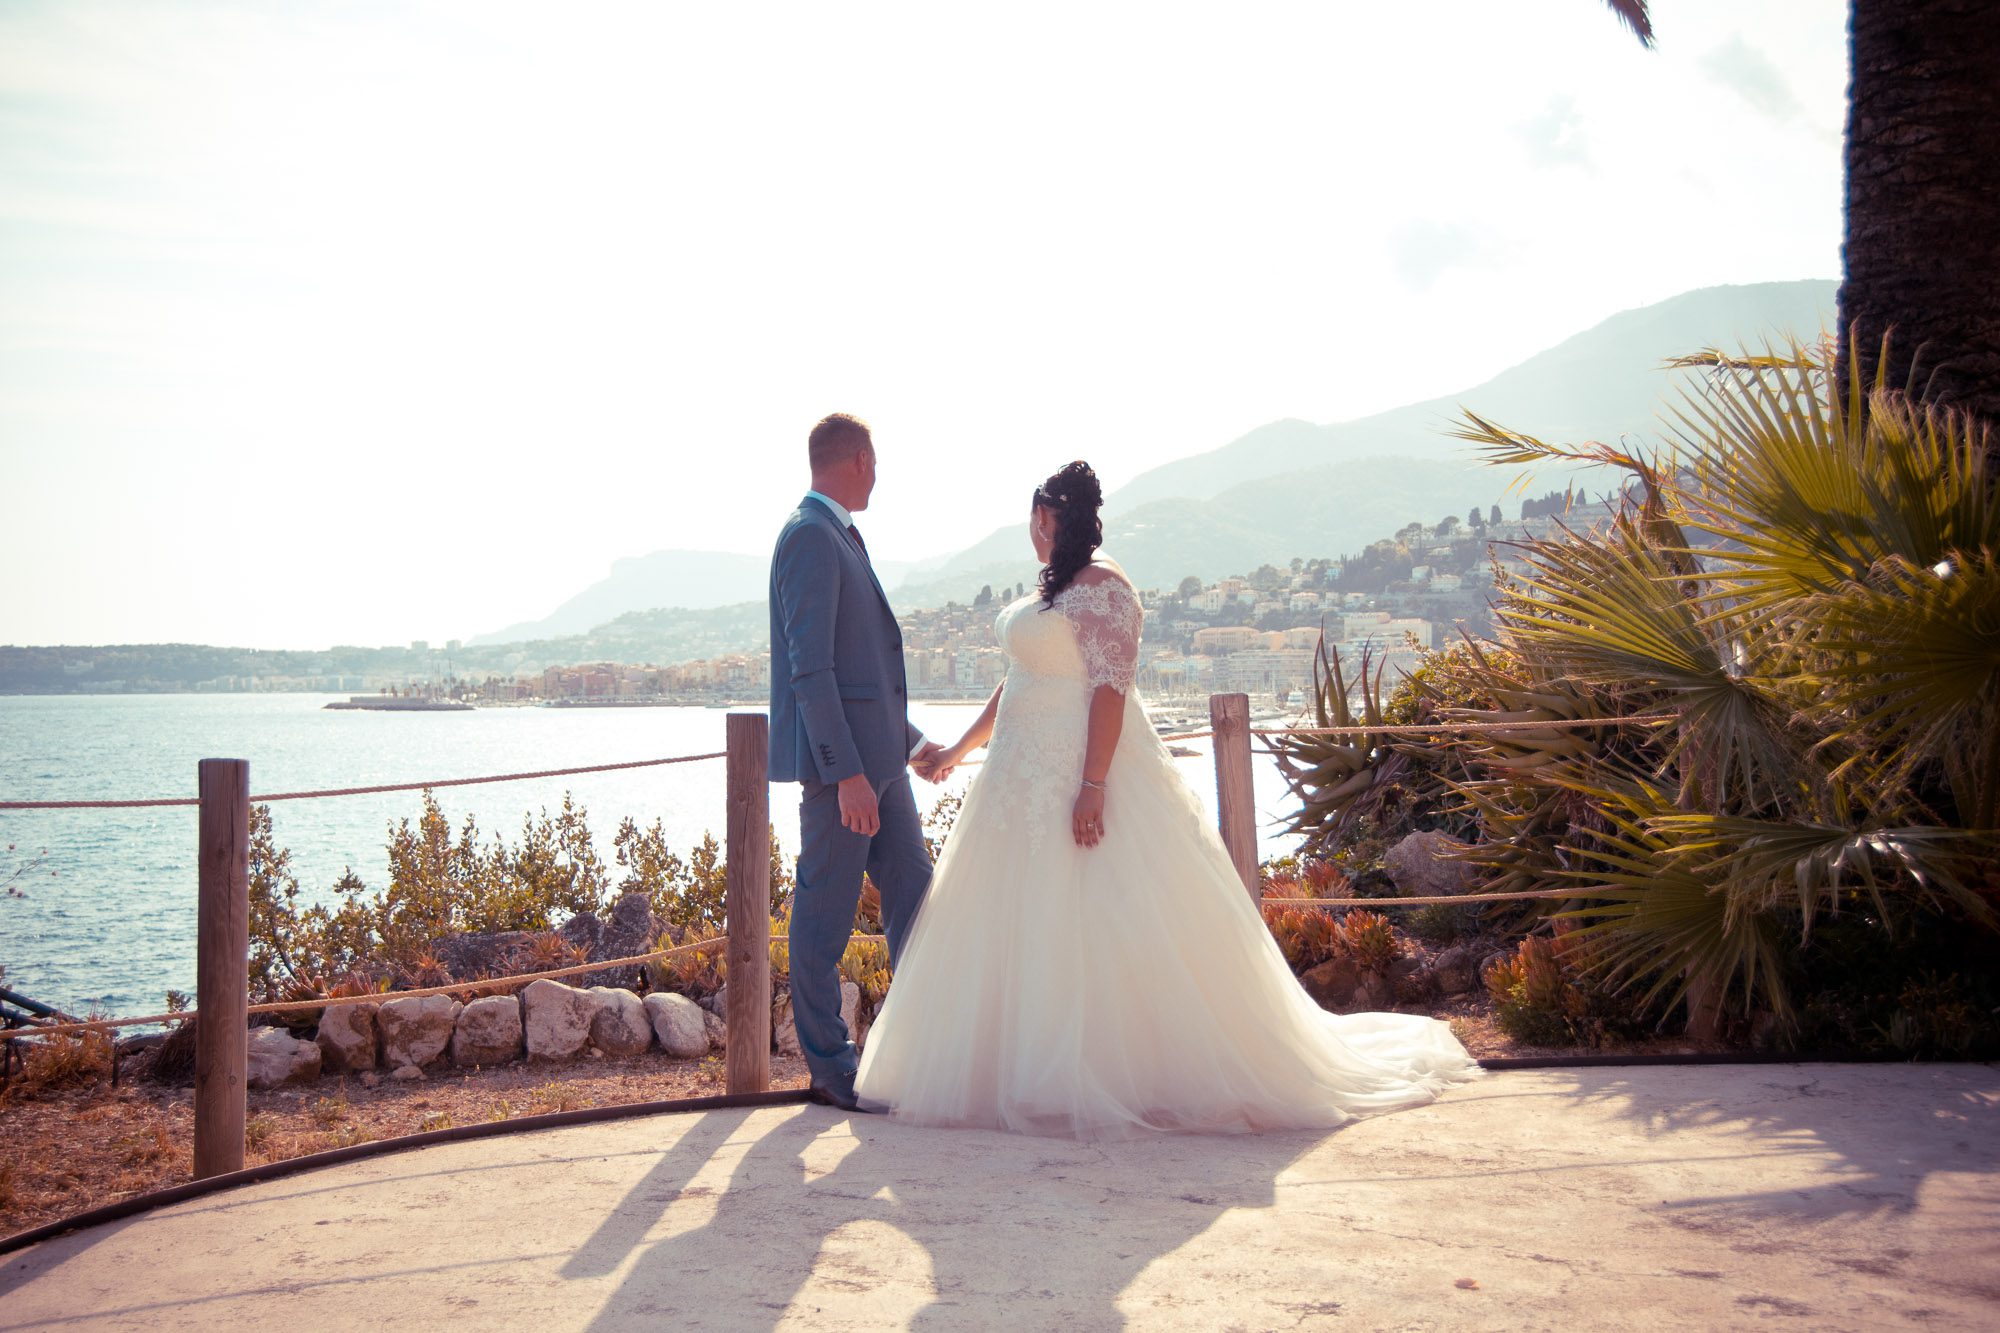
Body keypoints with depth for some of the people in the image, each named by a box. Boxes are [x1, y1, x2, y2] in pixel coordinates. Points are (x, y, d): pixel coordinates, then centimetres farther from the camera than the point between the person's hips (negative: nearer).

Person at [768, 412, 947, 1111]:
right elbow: (811, 668, -20)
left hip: (875, 757, 10)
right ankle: (831, 1069, 8)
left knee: (912, 895, 11)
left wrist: (909, 739, 27)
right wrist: (846, 773, -24)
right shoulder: (810, 536, -13)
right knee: (826, 914, 0)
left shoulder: (841, 537, 19)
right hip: (838, 760, -10)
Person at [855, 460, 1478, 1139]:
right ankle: (1046, 1078, 16)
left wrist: (1093, 785, -27)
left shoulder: (1101, 585, -12)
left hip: (1081, 772, -10)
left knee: (1099, 930, -8)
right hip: (1027, 782, 10)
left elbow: (1111, 688, -20)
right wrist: (961, 749, 30)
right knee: (1026, 936, 9)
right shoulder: (1048, 588, 16)